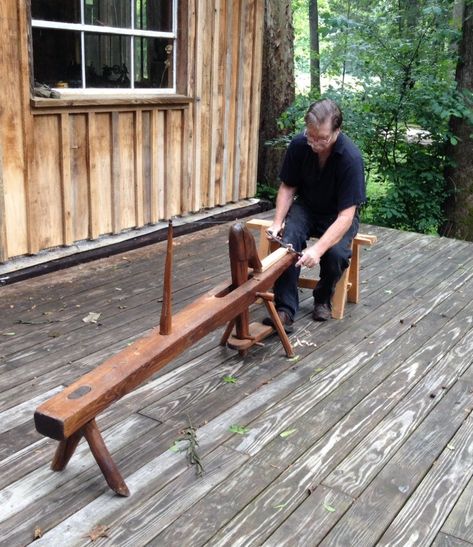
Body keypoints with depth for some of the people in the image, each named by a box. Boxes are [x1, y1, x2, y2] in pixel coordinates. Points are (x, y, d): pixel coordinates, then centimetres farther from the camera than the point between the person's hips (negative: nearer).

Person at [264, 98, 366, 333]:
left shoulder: (351, 158, -29)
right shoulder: (298, 145, -17)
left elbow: (346, 214, -31)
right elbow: (287, 187, -3)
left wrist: (318, 248, -44)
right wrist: (277, 222, -19)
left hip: (337, 215, -2)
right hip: (305, 207, 3)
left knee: (336, 253, -31)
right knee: (287, 241, -29)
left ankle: (323, 298, 1)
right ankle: (285, 309, -24)